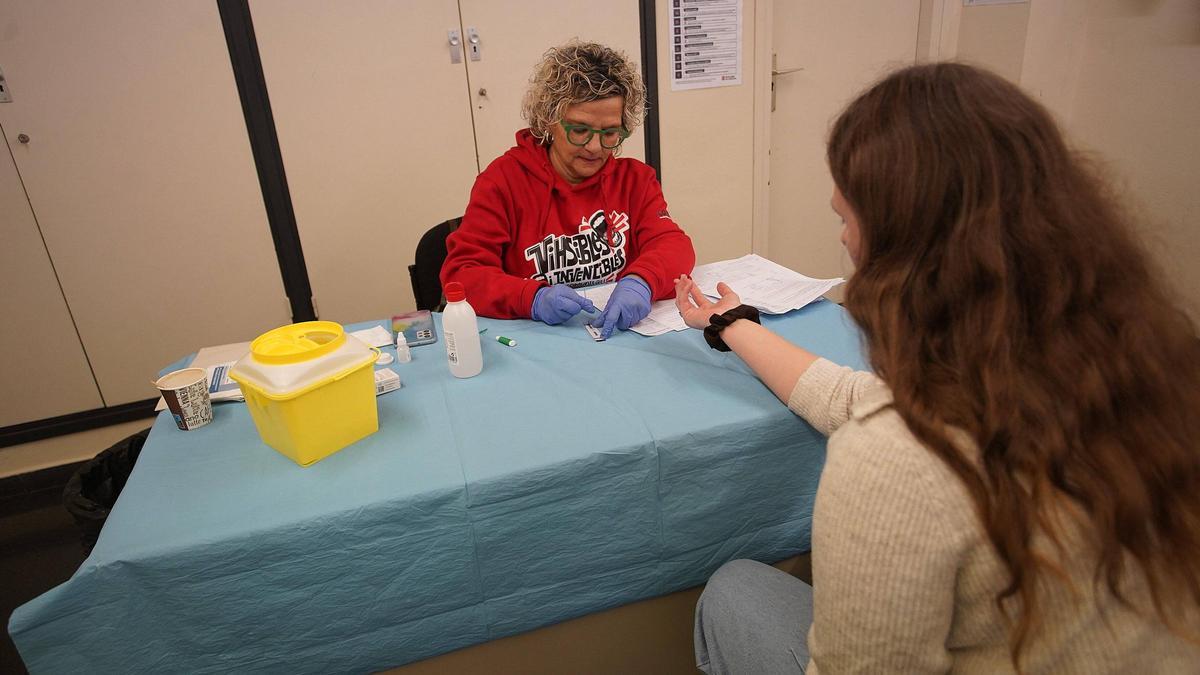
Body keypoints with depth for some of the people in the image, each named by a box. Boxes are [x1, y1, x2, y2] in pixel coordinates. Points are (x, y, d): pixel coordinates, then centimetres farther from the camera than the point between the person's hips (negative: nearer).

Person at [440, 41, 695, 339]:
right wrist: (532, 298, -27)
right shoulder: (504, 179, -3)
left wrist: (641, 282, -27)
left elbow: (673, 244, -4)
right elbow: (460, 274, -9)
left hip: (625, 331, 2)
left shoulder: (635, 178, 7)